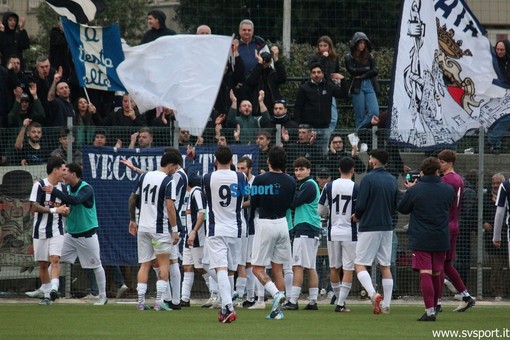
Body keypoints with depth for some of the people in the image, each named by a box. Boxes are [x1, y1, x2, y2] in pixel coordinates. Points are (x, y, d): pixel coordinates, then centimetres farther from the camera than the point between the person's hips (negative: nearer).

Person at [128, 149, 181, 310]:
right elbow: (169, 206, -16)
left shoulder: (144, 176, 8)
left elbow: (132, 199, 14)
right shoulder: (167, 181, -10)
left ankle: (141, 300, 3)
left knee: (145, 265, 9)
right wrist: (175, 229, -13)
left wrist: (132, 221, 25)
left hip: (142, 228, 5)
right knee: (163, 264, 3)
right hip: (160, 227, -5)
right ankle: (159, 300, -4)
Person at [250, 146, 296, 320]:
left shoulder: (260, 180, -12)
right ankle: (278, 311, 7)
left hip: (265, 224, -5)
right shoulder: (290, 182, 1)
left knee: (258, 268, 0)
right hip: (283, 223, 5)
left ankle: (276, 293, -24)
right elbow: (289, 204, 10)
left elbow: (253, 205, -4)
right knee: (278, 268, 10)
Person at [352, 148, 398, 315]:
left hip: (369, 228, -6)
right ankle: (386, 305, 7)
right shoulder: (392, 180, 9)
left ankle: (373, 294, -23)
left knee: (360, 265, -2)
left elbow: (361, 205, -14)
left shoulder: (368, 179, -11)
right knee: (385, 266, 10)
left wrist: (357, 216, 5)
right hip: (387, 227, 6)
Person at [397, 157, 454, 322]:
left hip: (420, 239, -4)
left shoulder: (414, 190, -10)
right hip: (441, 239, 4)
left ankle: (430, 311, -16)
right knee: (436, 274, 15)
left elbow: (402, 208, 4)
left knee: (425, 274, -7)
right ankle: (433, 307, 26)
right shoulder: (447, 190, 0)